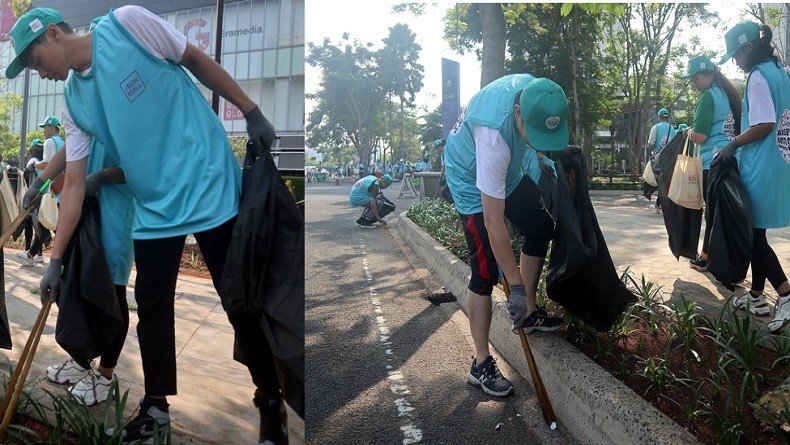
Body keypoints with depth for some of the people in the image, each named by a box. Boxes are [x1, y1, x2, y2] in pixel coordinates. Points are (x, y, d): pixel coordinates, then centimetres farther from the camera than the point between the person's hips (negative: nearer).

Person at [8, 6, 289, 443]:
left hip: (210, 187, -5)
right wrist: (55, 260, 3)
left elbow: (198, 62, 2)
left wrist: (252, 113, -3)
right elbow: (74, 184, 6)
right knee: (151, 307, 9)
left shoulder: (126, 23, -5)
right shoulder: (73, 100, 7)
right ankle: (156, 404, 28)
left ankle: (270, 400, 17)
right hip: (153, 208, 6)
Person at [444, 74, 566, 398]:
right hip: (472, 183, -8)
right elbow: (493, 222, -39)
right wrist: (516, 286, -34)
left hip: (506, 172, 8)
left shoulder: (533, 90, -23)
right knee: (486, 271, -11)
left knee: (541, 227, 10)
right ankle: (481, 364, 0)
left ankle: (529, 314, 23)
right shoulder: (493, 138, -43)